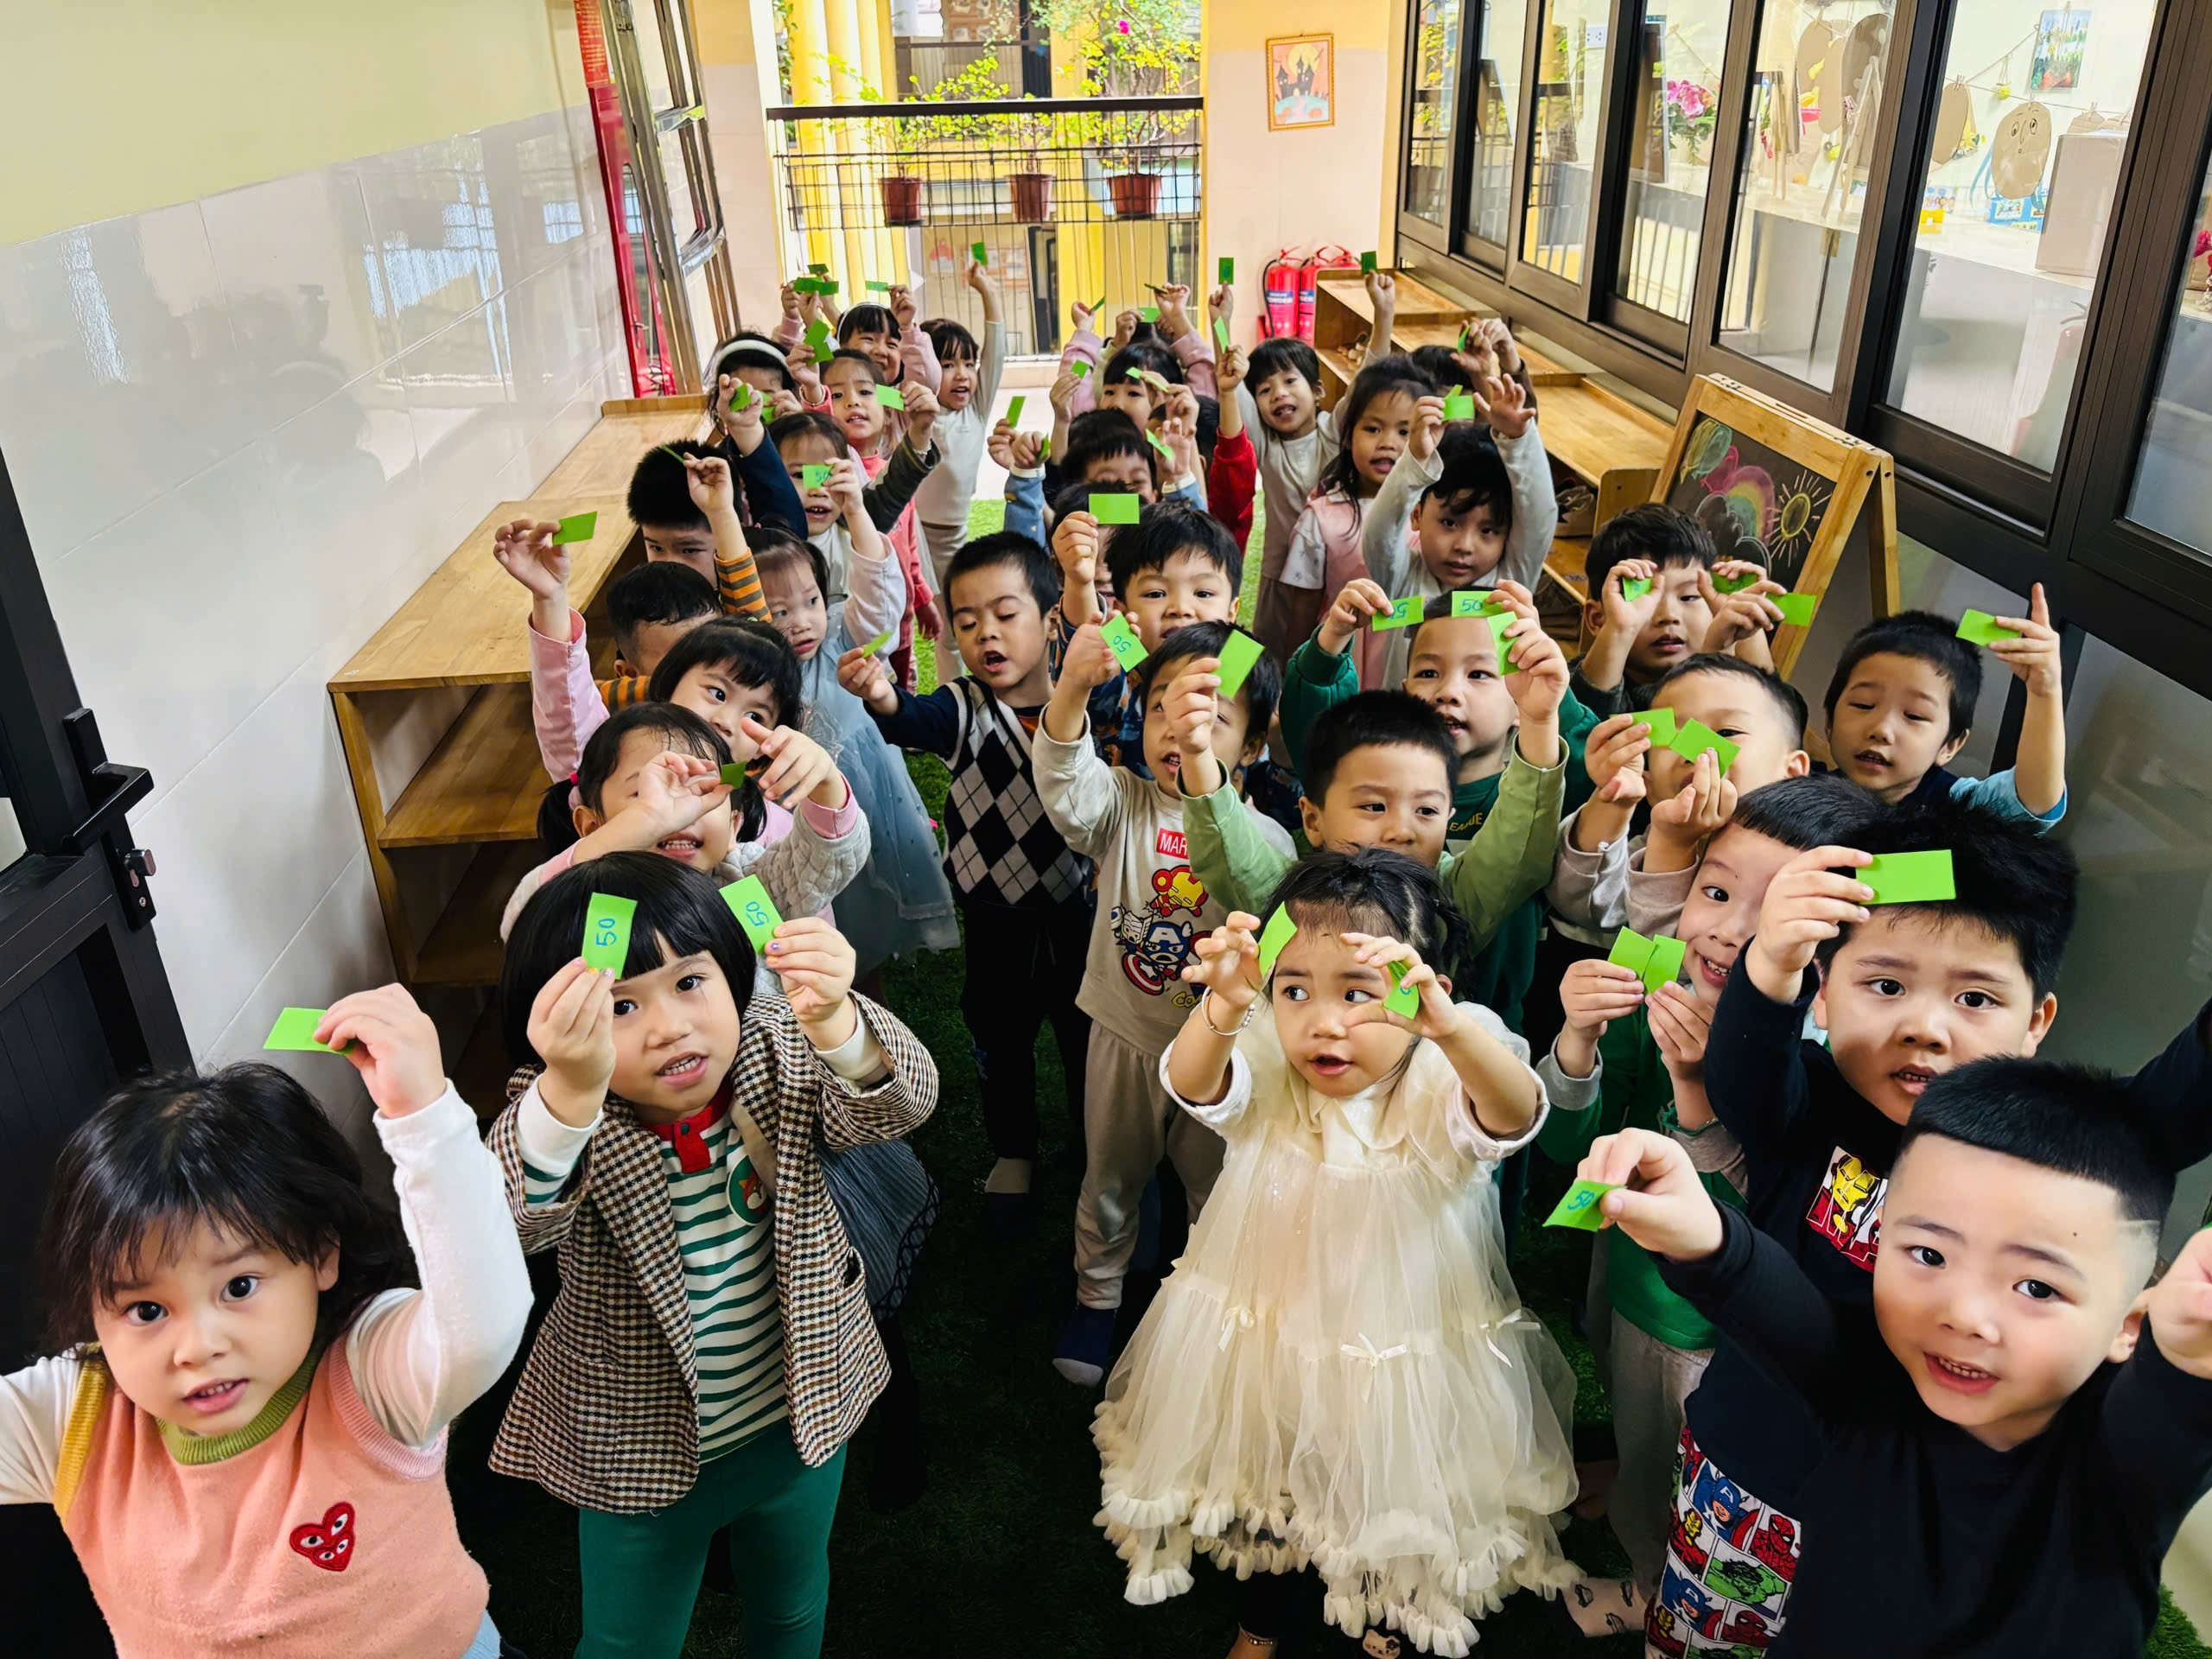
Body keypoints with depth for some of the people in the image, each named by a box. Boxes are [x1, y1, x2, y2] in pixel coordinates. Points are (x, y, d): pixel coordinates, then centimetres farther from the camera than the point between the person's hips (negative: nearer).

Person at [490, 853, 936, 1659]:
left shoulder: (777, 1060, -17)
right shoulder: (558, 1117, -24)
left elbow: (900, 1103, -31)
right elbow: (508, 1219, -43)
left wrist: (832, 1019, -53)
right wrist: (569, 1090, -63)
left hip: (800, 1417, 3)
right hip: (641, 1452, -2)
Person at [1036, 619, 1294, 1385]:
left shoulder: (1264, 836, -10)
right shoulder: (1123, 804, -8)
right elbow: (1066, 788, -28)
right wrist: (1072, 689, -47)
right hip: (1125, 1038, 1)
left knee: (1219, 1187, 18)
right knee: (1109, 1179, 21)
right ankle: (1097, 1294, 46)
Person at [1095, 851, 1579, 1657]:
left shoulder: (1440, 1090, -22)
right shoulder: (1264, 1080, -18)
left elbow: (1514, 1114, -43)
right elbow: (1193, 1085, -38)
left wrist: (1447, 1025, -64)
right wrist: (1223, 1010, -61)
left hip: (1401, 1367, -1)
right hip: (1262, 1343, 2)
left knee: (1389, 1518, 21)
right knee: (1252, 1496, 23)